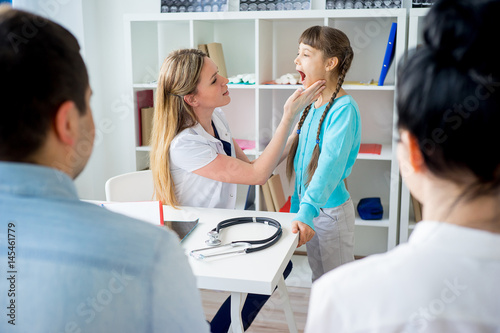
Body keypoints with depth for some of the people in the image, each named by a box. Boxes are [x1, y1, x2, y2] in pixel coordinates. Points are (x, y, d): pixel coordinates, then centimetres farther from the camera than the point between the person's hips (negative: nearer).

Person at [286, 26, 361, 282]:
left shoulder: (344, 109, -21)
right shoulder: (313, 104, 5)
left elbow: (331, 164, -32)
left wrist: (306, 211, -41)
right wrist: (297, 206, 15)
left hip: (330, 208, -8)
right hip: (308, 205, 8)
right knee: (318, 280, 22)